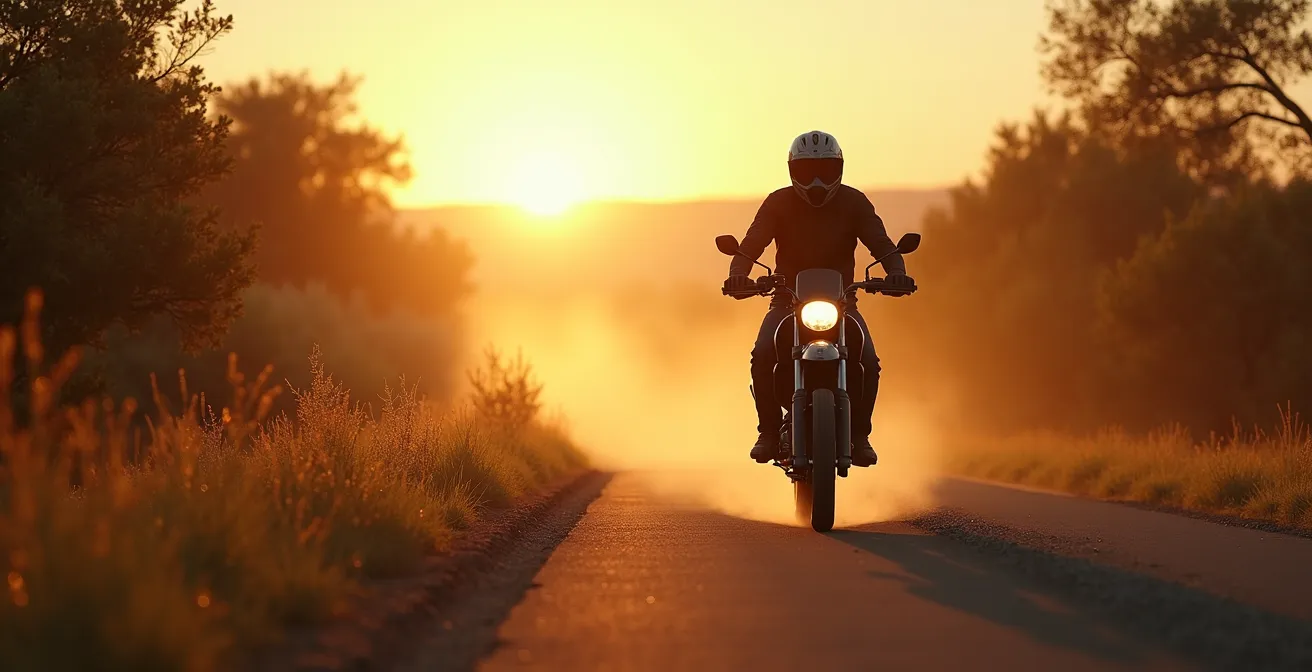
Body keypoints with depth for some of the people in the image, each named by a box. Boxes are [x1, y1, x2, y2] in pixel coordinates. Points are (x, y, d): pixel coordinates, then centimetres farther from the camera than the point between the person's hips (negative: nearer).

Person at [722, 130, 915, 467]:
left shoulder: (853, 203, 0)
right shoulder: (778, 203, -2)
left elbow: (881, 245, -10)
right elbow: (751, 245, -12)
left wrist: (897, 272, -33)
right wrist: (738, 273, -36)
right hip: (787, 300, 0)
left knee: (868, 362, -26)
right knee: (763, 356, -29)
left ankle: (858, 435, -8)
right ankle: (769, 431, -13)